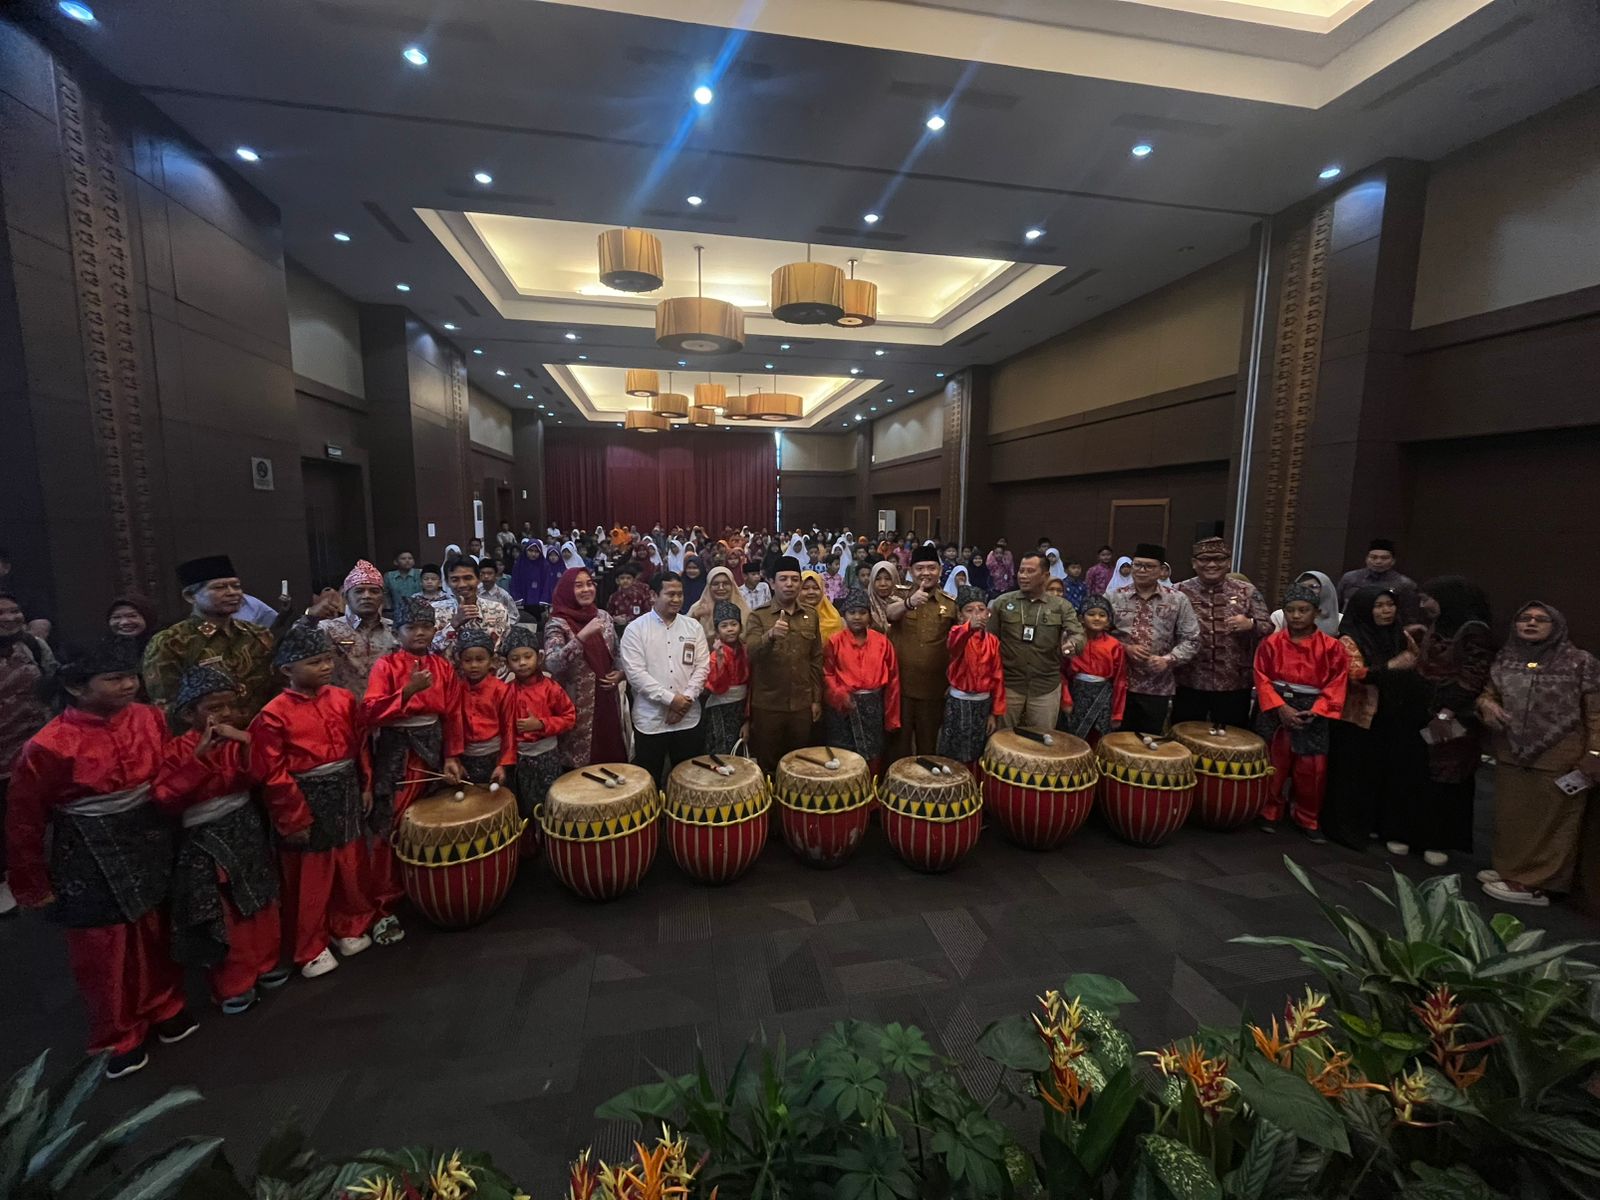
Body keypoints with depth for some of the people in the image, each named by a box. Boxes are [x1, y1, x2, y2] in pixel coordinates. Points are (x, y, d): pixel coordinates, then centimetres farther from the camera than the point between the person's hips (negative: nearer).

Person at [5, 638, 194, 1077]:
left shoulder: (152, 718, -10)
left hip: (149, 843, 3)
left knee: (157, 934, 19)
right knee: (103, 949, 11)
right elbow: (24, 820, -8)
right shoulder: (49, 747, -19)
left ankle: (165, 1007, 41)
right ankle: (119, 1035, 33)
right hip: (91, 857, -3)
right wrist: (32, 884, -2)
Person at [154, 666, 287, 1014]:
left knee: (261, 903, 18)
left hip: (248, 832, 5)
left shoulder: (241, 741, -1)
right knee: (222, 915, 7)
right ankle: (232, 985, 25)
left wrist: (249, 745, -25)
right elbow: (166, 801, -25)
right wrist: (198, 758, -33)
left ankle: (265, 963, 39)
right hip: (206, 842, -5)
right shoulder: (177, 750, -14)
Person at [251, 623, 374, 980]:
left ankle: (350, 928, 38)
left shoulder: (343, 700, -1)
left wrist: (366, 787, 7)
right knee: (309, 878, 10)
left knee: (352, 866, 17)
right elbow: (273, 774, -13)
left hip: (345, 795, 5)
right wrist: (294, 818, -11)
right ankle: (309, 949, 28)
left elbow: (361, 746, 7)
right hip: (306, 801, -4)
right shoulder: (274, 715, -15)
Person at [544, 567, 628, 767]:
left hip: (607, 701, 5)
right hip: (577, 707, -5)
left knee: (611, 756, 12)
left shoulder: (603, 618, 6)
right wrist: (582, 636, -32)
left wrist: (619, 673, -1)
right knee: (580, 765, 4)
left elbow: (617, 654, 19)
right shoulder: (557, 624, -10)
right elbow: (551, 664, -26)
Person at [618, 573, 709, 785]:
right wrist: (670, 699, -16)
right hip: (649, 721, -2)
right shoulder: (636, 629, -5)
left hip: (688, 719, 3)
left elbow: (703, 666, 2)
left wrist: (686, 698, -11)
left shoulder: (693, 627, 6)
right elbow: (635, 672, -13)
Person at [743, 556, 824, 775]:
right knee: (767, 765, 8)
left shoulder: (810, 617, 6)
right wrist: (770, 635, -38)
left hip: (802, 704, 3)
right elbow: (751, 653, -20)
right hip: (767, 704, -3)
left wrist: (817, 699, 6)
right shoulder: (758, 616, -5)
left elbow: (817, 660, 9)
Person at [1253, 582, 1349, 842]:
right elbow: (1262, 678, -4)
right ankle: (1270, 813, 25)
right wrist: (1281, 707, -14)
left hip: (1313, 714, 0)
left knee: (1311, 770, 5)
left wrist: (1316, 711, -12)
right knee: (1274, 766, 8)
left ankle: (1308, 820, 24)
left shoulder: (1330, 646, -2)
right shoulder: (1272, 642, -3)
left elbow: (1337, 683, -3)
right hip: (1275, 710, 0)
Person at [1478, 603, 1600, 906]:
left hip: (1559, 759, -4)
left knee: (1549, 821, 6)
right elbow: (1488, 692, 14)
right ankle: (1510, 869, 26)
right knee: (1511, 817, 14)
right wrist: (1487, 705, -9)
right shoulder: (1505, 658, 5)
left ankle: (1536, 883, 14)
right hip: (1511, 754, 4)